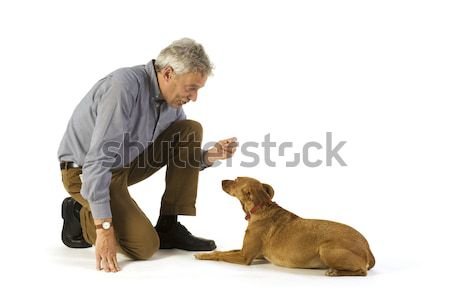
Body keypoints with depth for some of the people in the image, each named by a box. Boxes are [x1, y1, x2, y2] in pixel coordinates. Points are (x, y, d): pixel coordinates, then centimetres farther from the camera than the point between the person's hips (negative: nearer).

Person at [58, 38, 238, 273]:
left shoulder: (173, 102, -4)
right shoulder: (125, 85, -29)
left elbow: (182, 157, 8)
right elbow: (99, 159, -33)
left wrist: (210, 156, -15)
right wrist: (104, 228, -34)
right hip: (86, 173, -8)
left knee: (191, 130, -5)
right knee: (145, 246, -21)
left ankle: (169, 227, -2)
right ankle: (80, 216, 5)